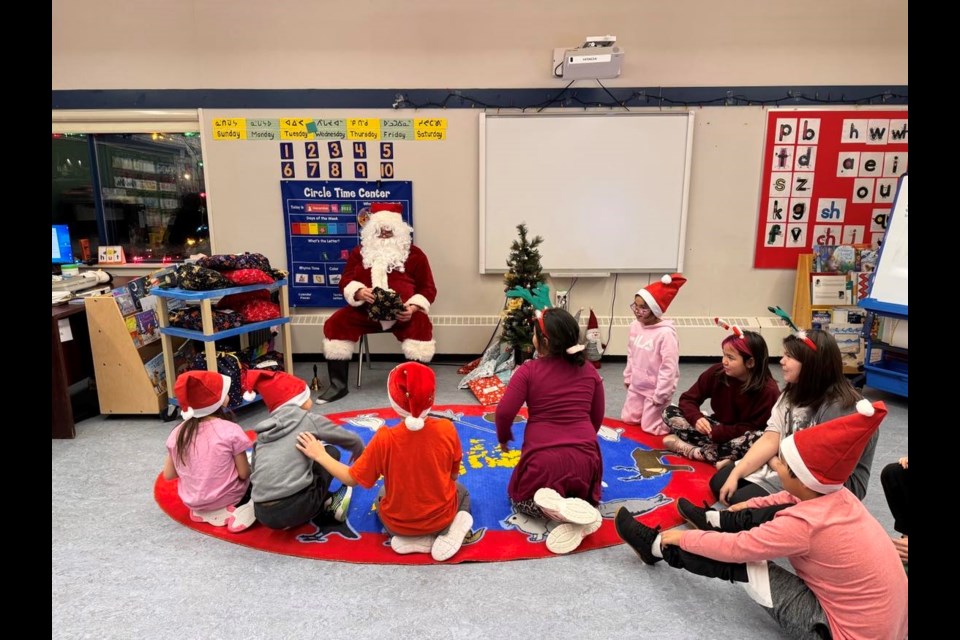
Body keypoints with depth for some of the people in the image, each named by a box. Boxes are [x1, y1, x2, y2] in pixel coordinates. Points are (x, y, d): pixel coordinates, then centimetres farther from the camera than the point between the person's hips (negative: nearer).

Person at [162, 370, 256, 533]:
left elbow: (168, 475, 2)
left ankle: (203, 511, 6)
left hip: (193, 502, 6)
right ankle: (236, 509, -6)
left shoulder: (177, 433, -7)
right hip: (228, 499, -5)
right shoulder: (230, 430, -21)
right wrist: (248, 466, 6)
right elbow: (244, 474, -15)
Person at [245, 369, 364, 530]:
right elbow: (352, 441, 17)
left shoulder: (263, 431, 17)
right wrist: (360, 457, 40)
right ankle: (328, 508, 19)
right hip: (294, 508, -4)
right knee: (331, 452, 17)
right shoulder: (307, 420, 5)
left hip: (263, 514, 5)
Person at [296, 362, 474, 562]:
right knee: (461, 491, 34)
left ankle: (412, 539, 8)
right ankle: (450, 530, 2)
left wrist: (320, 455, 0)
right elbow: (454, 475, -5)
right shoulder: (447, 429, -22)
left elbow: (351, 479, -13)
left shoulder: (384, 439, -26)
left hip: (398, 523, 0)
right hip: (440, 517, 0)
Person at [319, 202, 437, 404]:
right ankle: (338, 385, -5)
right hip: (366, 311, 3)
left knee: (421, 326, -34)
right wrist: (359, 292, -17)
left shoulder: (414, 254, 5)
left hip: (403, 313, -2)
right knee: (334, 324, -17)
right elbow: (346, 281, 7)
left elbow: (428, 288, 2)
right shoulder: (360, 252, 12)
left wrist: (413, 307, -17)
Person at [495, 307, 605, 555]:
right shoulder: (589, 372, 5)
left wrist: (504, 438, 10)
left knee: (520, 499, 26)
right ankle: (577, 511, -5)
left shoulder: (528, 370, -7)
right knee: (583, 497, 34)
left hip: (542, 458, -3)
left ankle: (554, 508, -9)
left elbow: (504, 412, -11)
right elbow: (597, 417, 14)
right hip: (585, 457, 4)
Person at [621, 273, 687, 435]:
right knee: (627, 420, 15)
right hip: (636, 387, 7)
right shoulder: (635, 326, -4)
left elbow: (669, 368, -25)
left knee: (650, 428, 3)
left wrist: (660, 395, -20)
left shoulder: (666, 333, -27)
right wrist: (628, 377, 14)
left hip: (655, 390, -7)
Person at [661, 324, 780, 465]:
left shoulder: (768, 391, -21)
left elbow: (753, 428, -21)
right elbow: (688, 399, -6)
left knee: (757, 439, -40)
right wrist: (696, 418, -27)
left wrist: (716, 432, -30)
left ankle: (691, 450, -27)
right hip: (717, 427, 4)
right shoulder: (717, 372, -12)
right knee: (670, 412, -13)